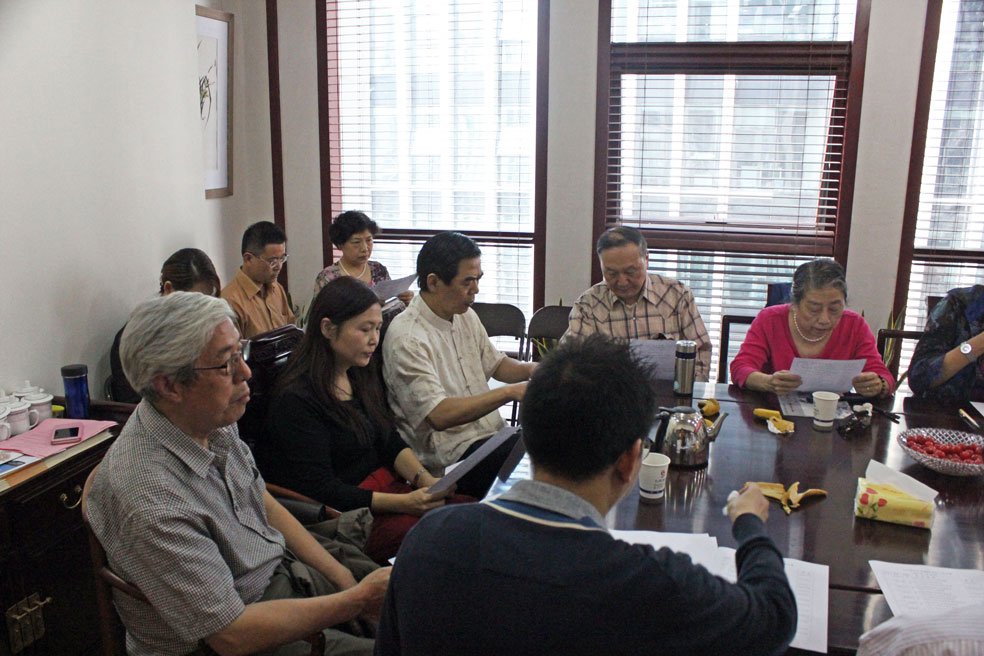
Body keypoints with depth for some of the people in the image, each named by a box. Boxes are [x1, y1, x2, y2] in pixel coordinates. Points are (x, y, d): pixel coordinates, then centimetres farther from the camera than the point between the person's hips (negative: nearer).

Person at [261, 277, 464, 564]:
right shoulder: (296, 399, -15)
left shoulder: (364, 374, 9)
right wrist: (405, 502, -25)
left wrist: (426, 480, -8)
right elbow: (321, 489, -17)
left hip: (384, 482, 8)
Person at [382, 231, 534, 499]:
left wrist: (529, 370, 3)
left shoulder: (466, 316, 11)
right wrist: (510, 392, -27)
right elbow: (440, 415, -23)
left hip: (491, 437, 8)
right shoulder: (406, 338, -17)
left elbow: (495, 364, 25)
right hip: (451, 457, -8)